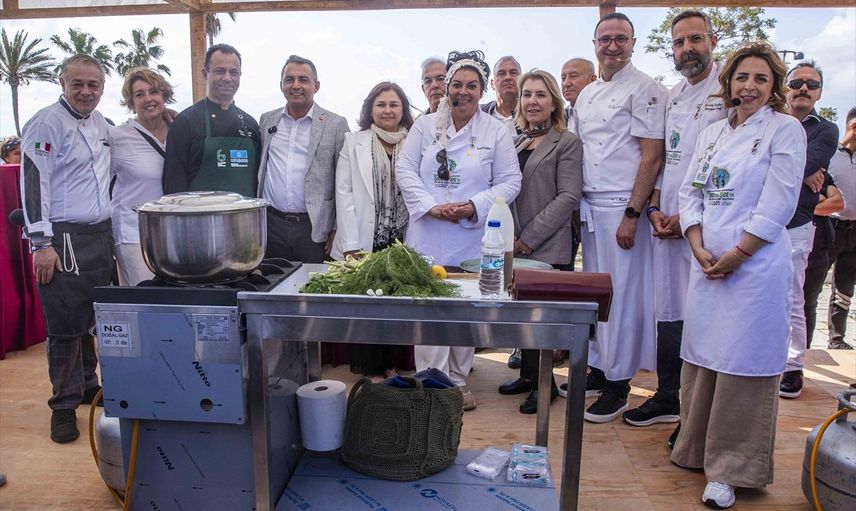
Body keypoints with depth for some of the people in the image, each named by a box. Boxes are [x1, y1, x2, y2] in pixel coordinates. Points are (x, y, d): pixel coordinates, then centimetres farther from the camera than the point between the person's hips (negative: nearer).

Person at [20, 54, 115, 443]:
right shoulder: (47, 123, -9)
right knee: (66, 324, -1)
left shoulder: (101, 123, 14)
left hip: (100, 235, 7)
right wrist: (42, 244, -18)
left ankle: (87, 384, 30)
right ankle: (64, 404, 13)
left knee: (91, 318, 14)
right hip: (64, 239, -7)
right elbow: (34, 183, -14)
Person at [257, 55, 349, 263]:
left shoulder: (336, 125, -1)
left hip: (315, 229, -3)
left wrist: (338, 229, -6)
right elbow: (258, 169, 16)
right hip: (271, 225, 3)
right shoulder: (267, 120, 11)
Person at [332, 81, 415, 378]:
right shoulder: (354, 143, 3)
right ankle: (366, 371, 17)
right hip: (363, 243, -1)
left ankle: (390, 366, 23)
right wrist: (351, 245, -9)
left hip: (402, 243, 2)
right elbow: (344, 193, -2)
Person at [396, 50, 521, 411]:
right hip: (428, 236, 0)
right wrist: (431, 207, -12)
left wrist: (474, 206, -14)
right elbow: (405, 170, 2)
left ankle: (458, 380, 25)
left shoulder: (496, 131, 5)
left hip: (473, 240, 0)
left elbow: (509, 181, 1)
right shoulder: (425, 125, 8)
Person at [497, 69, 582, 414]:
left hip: (548, 248, -5)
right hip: (515, 247, 5)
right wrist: (509, 234, 4)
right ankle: (529, 375, 26)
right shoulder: (515, 144, 17)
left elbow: (568, 197, -9)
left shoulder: (567, 143, -1)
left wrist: (529, 238, -13)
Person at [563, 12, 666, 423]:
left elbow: (652, 157, -12)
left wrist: (632, 215, -17)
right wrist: (578, 205, 11)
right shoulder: (586, 95, 16)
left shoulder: (644, 90, -5)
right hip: (590, 206, 7)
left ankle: (618, 385, 9)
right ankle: (597, 369, 25)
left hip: (622, 207, -7)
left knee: (623, 295, -2)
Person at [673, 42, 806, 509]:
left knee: (742, 364, -1)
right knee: (701, 356, 11)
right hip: (706, 263, 5)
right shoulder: (712, 133, 14)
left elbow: (778, 204, -9)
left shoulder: (785, 130, -1)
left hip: (755, 265, -5)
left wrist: (735, 255, -13)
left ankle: (731, 470, 11)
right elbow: (690, 193, 10)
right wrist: (699, 249, -4)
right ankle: (697, 449, 27)